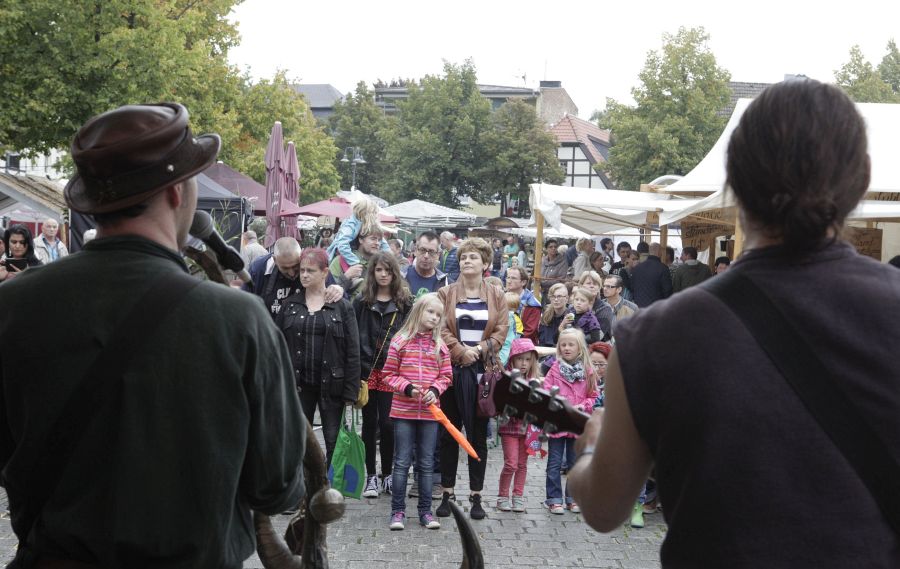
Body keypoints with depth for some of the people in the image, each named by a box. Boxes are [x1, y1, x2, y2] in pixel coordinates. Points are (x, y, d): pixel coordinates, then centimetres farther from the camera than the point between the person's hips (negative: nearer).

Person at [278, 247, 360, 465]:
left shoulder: (342, 307, 0)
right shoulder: (289, 305, 7)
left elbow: (353, 351, -3)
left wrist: (351, 391, -8)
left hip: (331, 384, -2)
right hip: (298, 384, 2)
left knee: (334, 441, 3)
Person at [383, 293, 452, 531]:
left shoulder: (440, 346, 4)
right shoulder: (400, 341, -3)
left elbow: (446, 376, 8)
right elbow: (389, 374, -1)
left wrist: (435, 390, -10)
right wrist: (407, 388, -15)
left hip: (429, 412, 2)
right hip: (403, 411, -2)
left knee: (426, 464, 9)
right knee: (401, 462, 3)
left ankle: (425, 511, 17)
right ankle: (397, 511, 10)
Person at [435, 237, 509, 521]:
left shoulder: (496, 296, 7)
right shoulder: (446, 294, 5)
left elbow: (502, 330, -1)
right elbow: (441, 328, -5)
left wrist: (479, 350, -14)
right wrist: (461, 351, -15)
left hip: (482, 372, 0)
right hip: (451, 370, 0)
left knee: (478, 435, 4)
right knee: (449, 433, 5)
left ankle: (476, 496, 11)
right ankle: (446, 494, 12)